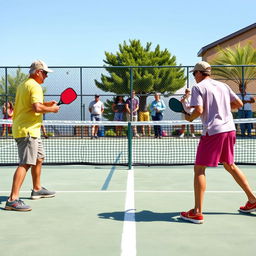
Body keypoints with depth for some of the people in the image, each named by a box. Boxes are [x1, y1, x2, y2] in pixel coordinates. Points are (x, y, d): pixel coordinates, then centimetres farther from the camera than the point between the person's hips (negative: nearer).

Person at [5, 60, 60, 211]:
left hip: (32, 130, 11)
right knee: (26, 163, -14)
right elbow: (37, 108, -26)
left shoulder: (23, 85, 16)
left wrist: (45, 104, 17)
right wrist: (51, 109, -10)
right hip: (27, 130, -11)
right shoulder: (35, 86, -14)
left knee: (39, 158, 22)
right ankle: (13, 200, -16)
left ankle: (37, 189, 36)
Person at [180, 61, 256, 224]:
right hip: (230, 129, 7)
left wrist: (189, 118, 4)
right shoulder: (223, 86, 15)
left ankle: (197, 213, -4)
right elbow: (239, 103, 17)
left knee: (199, 169, -2)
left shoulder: (198, 87, -3)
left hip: (213, 131, -7)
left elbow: (199, 110, -15)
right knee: (230, 165, 23)